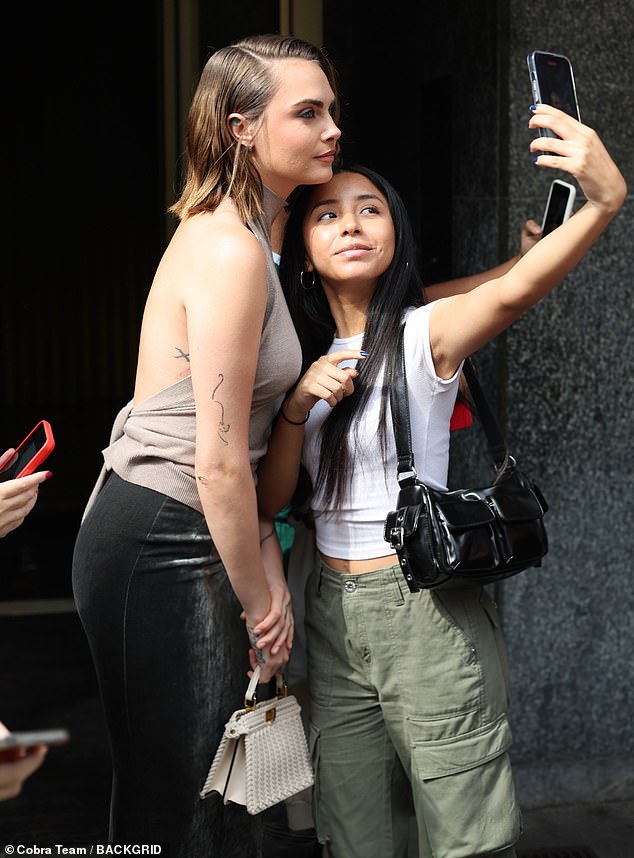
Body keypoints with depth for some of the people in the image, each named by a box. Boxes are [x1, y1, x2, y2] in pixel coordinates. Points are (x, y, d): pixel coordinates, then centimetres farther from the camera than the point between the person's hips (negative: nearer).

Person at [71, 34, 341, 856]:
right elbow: (218, 465, -21)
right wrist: (261, 605, -9)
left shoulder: (232, 234, 13)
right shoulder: (231, 251, -19)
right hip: (162, 549, -10)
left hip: (165, 539, 10)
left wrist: (269, 572, 9)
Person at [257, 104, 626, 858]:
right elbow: (268, 500, 4)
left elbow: (515, 292, -29)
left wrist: (603, 200, -47)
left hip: (428, 608, -4)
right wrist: (299, 403, -13)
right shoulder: (299, 355, 8)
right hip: (332, 611, 5)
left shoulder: (427, 333, -7)